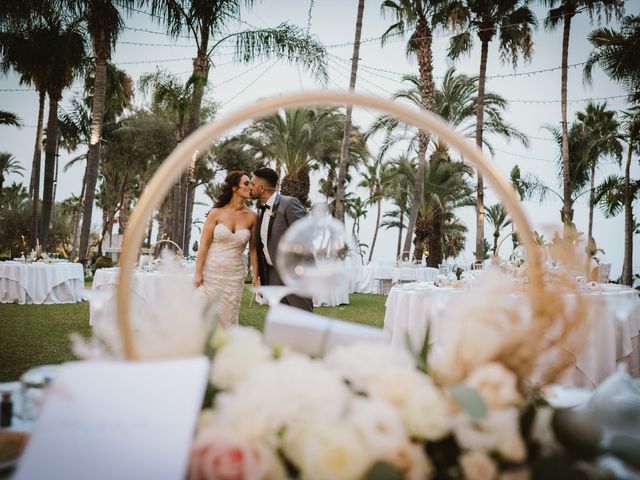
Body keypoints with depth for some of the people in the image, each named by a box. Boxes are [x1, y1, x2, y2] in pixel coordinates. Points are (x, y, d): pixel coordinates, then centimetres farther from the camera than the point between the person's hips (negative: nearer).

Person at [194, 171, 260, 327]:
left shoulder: (252, 216, 0)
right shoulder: (216, 213, -5)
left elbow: (253, 248, 5)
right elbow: (204, 245, -4)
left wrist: (256, 275, 3)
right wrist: (198, 273, -7)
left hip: (235, 275, 2)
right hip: (211, 272, -1)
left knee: (229, 319, 6)